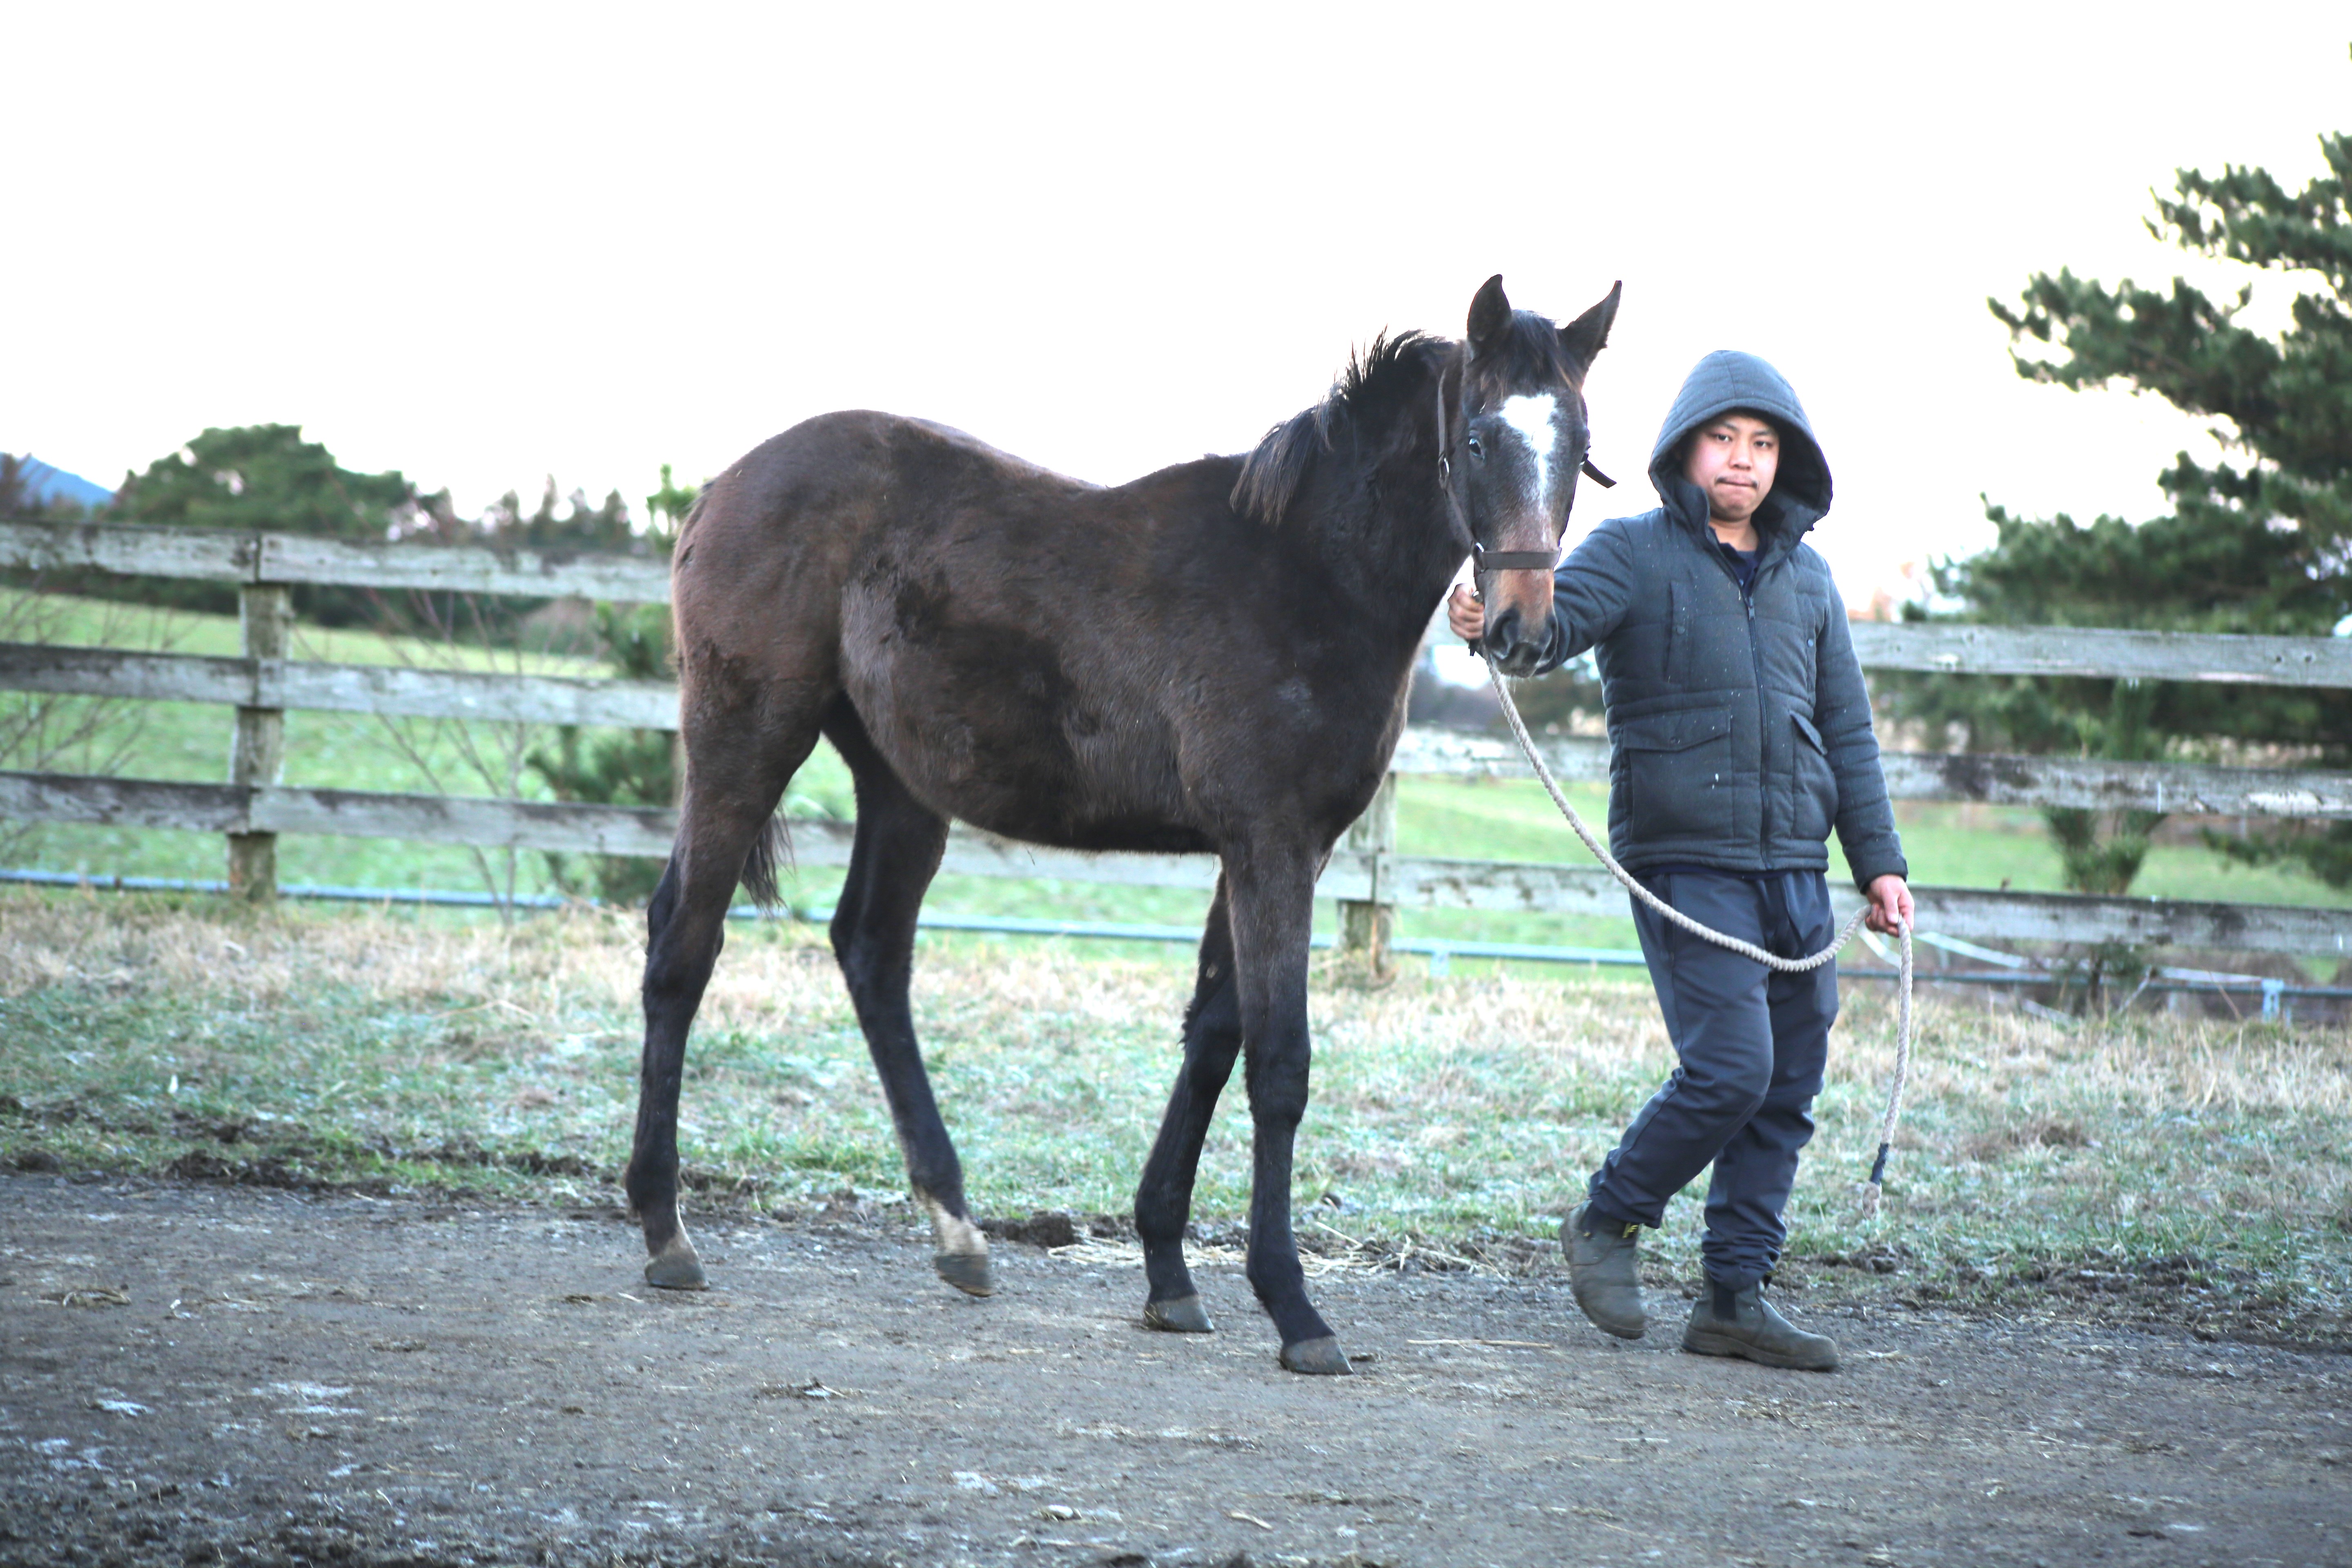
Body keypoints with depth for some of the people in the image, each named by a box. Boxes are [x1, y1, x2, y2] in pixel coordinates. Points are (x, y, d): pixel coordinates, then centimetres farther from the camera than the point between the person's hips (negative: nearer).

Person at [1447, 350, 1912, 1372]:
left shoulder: (1806, 577, 15)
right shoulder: (1635, 554, -1)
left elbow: (1847, 730, 19)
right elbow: (1559, 618, -20)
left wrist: (1878, 862, 13)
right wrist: (1496, 624, -43)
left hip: (1795, 868, 6)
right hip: (1685, 859, -6)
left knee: (1788, 1090, 5)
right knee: (1731, 1067, -16)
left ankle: (1736, 1298, 13)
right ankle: (1607, 1221, 6)